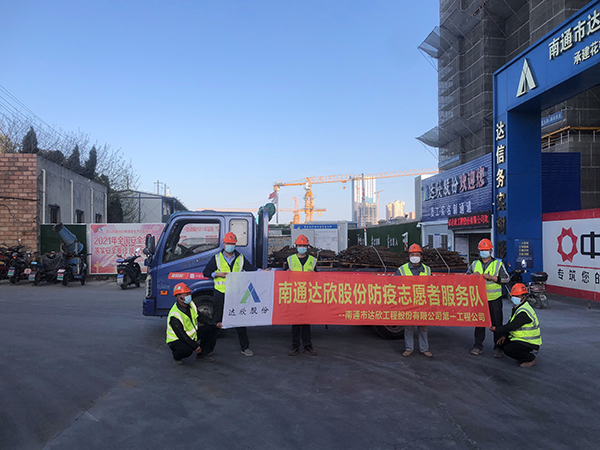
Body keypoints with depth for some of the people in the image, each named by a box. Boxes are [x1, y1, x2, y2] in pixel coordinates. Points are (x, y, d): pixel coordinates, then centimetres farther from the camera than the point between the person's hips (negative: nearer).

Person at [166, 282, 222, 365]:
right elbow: (181, 335, -28)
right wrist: (195, 346, -28)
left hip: (191, 336, 8)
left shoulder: (191, 304, -4)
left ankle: (201, 354, 5)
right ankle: (176, 356, -1)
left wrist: (215, 324, -9)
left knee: (211, 328, -5)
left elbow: (200, 317, 4)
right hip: (176, 340, -8)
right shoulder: (174, 315, -28)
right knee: (187, 350, -39)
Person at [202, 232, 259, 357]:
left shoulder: (240, 258, 10)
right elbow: (206, 272, 6)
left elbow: (251, 269, 7)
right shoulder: (216, 258, 5)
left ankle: (245, 347, 15)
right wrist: (217, 274, -11)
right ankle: (209, 347, 17)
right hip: (220, 294, -1)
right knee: (217, 320, 5)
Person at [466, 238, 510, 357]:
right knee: (479, 323, 7)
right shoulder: (474, 265, 10)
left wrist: (492, 277, -17)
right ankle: (478, 346, 16)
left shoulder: (498, 264, 1)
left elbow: (507, 279, -4)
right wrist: (474, 275, -8)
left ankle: (498, 348, 13)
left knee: (496, 324, 3)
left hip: (494, 299, -2)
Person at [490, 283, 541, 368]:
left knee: (508, 350, -23)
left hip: (530, 343, -10)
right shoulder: (517, 307, 8)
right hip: (520, 338, 10)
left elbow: (512, 326, -27)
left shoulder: (524, 312, -26)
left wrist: (496, 329, -16)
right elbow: (510, 324, 12)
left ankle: (531, 358, -2)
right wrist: (504, 335, -1)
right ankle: (524, 354, 15)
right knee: (502, 343, 6)